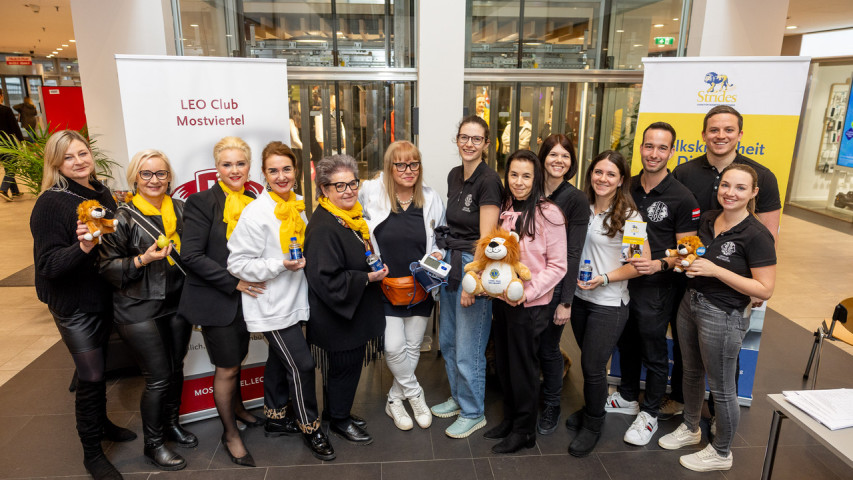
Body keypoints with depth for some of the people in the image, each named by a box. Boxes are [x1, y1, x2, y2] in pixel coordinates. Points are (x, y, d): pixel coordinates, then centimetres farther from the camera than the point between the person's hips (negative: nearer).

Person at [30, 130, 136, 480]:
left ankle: (101, 423, 43)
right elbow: (49, 265, -22)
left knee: (99, 366, 21)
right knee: (91, 376, -2)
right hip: (73, 304, -6)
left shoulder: (102, 194, 3)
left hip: (104, 296, 6)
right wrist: (82, 247, -36)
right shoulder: (50, 203, -16)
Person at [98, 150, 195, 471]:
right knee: (158, 378, -1)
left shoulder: (180, 210, 6)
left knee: (176, 368, 15)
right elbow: (107, 266, -8)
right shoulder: (124, 217, -9)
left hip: (177, 303, 5)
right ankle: (153, 444, 19)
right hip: (140, 309, -5)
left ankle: (171, 423, 38)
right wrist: (143, 259, -21)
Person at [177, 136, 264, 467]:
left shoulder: (253, 203, 5)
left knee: (237, 358, 20)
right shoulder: (202, 202, -13)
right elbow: (191, 255, -19)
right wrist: (233, 281, -21)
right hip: (215, 300, -5)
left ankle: (236, 408, 46)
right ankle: (230, 433, 25)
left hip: (244, 297, 5)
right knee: (226, 368, 6)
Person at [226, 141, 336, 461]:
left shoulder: (300, 206, 5)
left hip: (293, 300, 7)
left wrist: (304, 259, 5)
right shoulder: (256, 213, -18)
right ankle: (310, 427, 15)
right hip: (270, 305, -7)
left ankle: (275, 419, 39)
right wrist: (281, 265, -25)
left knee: (279, 362, 21)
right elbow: (238, 263, -18)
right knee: (301, 365, -4)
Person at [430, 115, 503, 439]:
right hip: (449, 263, 8)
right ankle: (458, 397, 40)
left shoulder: (488, 180, -16)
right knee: (447, 339, 19)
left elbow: (486, 238, -18)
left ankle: (473, 414, 24)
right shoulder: (454, 176, 9)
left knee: (468, 349, 3)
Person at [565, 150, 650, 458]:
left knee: (593, 365, 2)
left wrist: (604, 278, -19)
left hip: (609, 303, -5)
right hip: (579, 297, 5)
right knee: (588, 361, 17)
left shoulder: (628, 215, -12)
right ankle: (590, 408, 40)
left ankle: (593, 425, 24)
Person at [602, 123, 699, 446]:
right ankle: (628, 397, 40)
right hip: (622, 280, 5)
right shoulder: (627, 188, 3)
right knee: (626, 343, 20)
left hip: (655, 287, -5)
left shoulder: (681, 198, -12)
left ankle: (649, 414, 25)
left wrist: (660, 264, -28)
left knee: (654, 352, 8)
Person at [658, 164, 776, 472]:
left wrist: (715, 270, -25)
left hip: (723, 316, -7)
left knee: (721, 388, 9)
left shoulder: (756, 235, -18)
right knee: (692, 372, 22)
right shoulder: (707, 219, 2)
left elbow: (765, 289, -20)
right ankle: (690, 428, 45)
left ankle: (721, 453, 30)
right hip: (690, 304, 7)